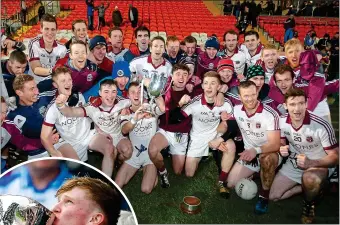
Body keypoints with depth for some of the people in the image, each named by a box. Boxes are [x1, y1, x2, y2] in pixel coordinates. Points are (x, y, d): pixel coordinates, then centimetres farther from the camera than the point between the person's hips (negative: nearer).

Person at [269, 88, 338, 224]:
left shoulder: (322, 126, -29)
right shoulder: (282, 122, -14)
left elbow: (335, 157, -21)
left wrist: (311, 163, -39)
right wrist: (282, 149, -20)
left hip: (320, 165, -5)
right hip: (295, 163, 5)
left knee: (309, 178, -41)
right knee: (273, 196, 3)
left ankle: (309, 204, -5)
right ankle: (310, 187, 22)